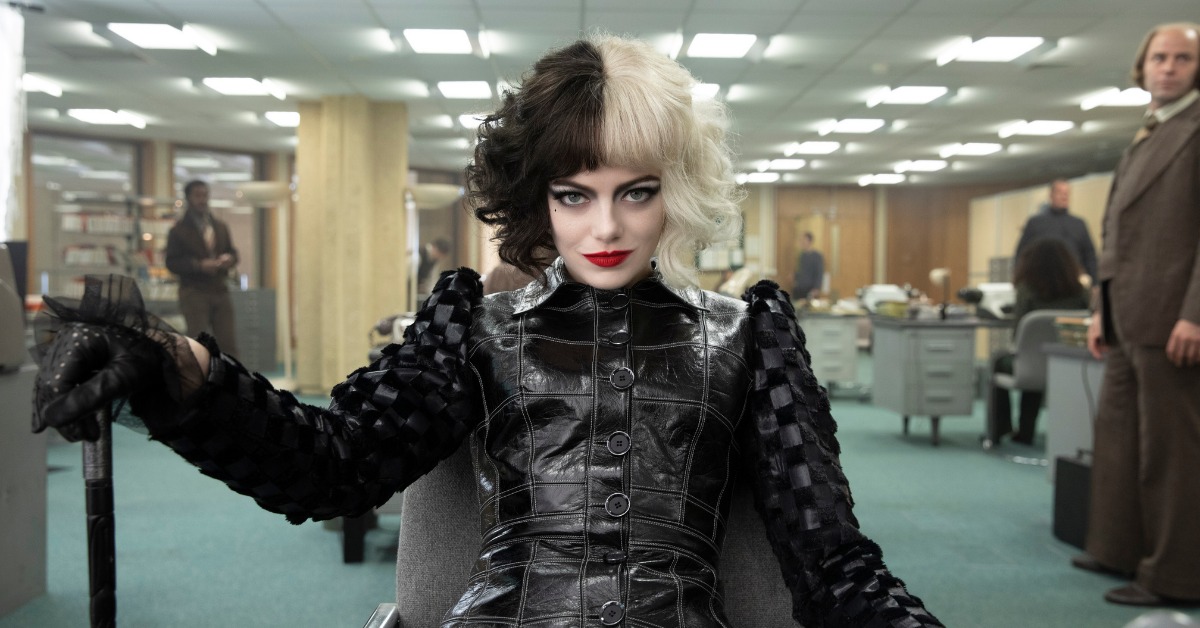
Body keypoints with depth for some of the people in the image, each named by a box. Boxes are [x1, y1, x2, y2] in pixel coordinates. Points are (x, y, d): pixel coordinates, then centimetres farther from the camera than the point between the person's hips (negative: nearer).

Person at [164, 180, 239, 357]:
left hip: (220, 291, 4)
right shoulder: (179, 230, 0)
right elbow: (172, 262, -5)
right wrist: (199, 265, -19)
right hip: (194, 294, -4)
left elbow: (232, 251, 21)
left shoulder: (221, 226, 15)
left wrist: (229, 258, -4)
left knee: (228, 343, 1)